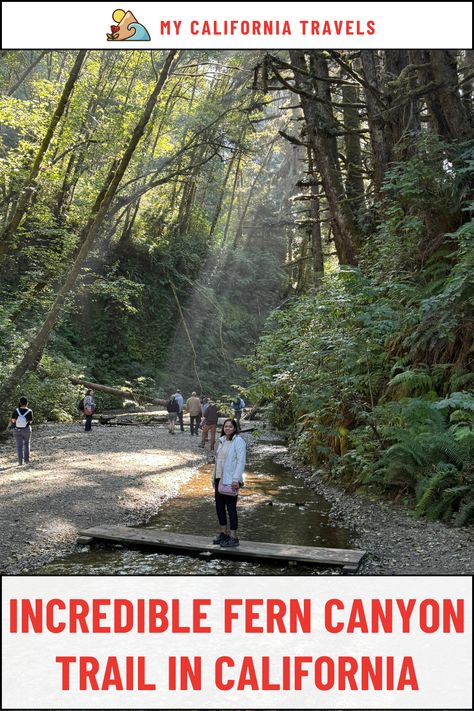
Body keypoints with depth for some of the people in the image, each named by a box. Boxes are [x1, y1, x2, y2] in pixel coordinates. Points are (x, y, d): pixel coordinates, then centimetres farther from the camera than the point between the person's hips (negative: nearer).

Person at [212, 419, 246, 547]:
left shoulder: (238, 441, -12)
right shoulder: (222, 440, 12)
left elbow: (241, 461, -17)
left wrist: (236, 479, -23)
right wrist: (214, 477, 17)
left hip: (230, 481, -8)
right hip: (219, 479, 8)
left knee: (231, 508, -2)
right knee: (219, 506, 14)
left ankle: (233, 537, 7)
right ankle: (224, 533, 28)